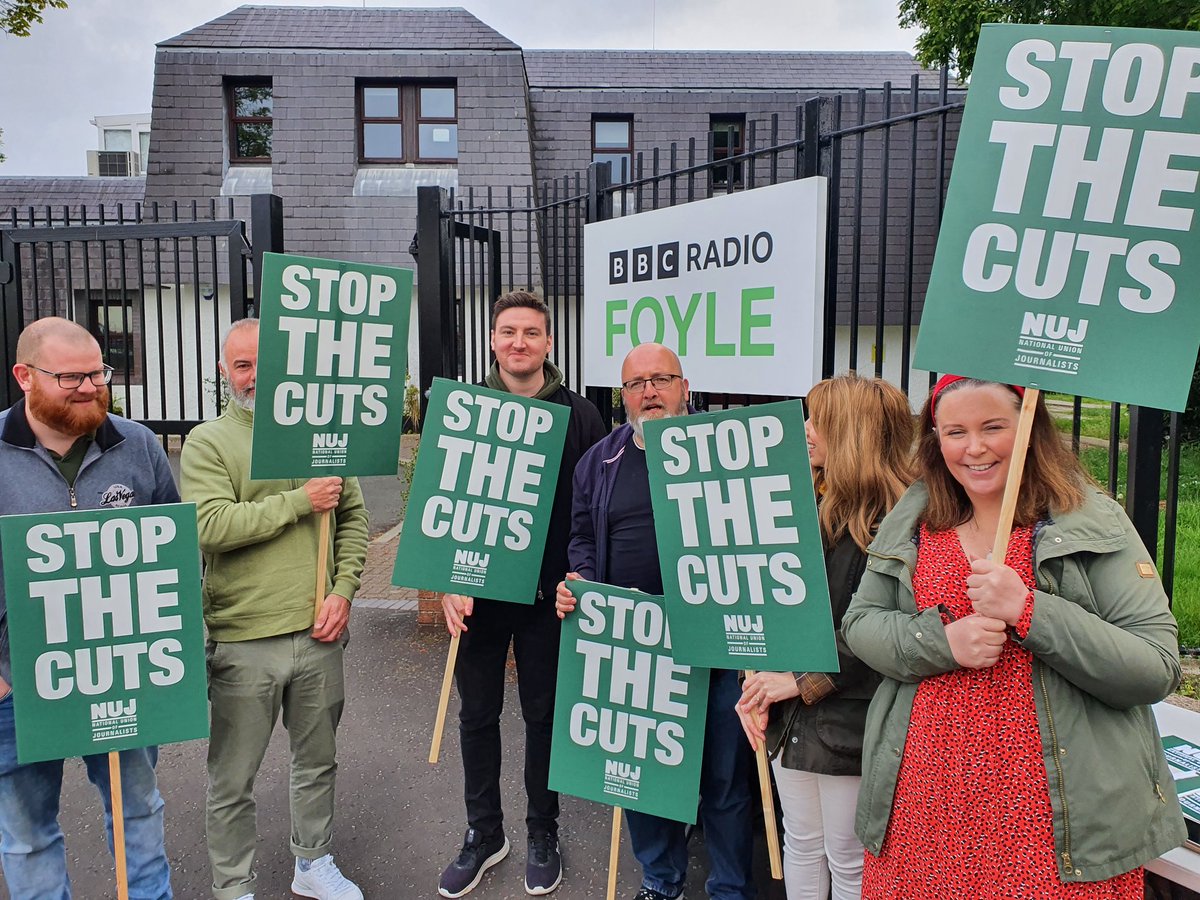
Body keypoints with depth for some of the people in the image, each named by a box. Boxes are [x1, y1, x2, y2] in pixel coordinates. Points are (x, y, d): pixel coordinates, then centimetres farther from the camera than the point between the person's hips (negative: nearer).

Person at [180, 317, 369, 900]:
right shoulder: (207, 443, -4)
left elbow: (353, 518, 9)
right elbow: (209, 525, -19)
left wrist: (343, 590, -3)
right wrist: (299, 502, -17)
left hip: (317, 635, 4)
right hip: (242, 640, -3)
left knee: (318, 760, 19)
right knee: (233, 781, 10)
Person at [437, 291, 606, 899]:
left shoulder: (579, 415, -1)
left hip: (549, 595, -1)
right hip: (477, 593, 2)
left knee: (545, 714, 12)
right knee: (478, 715, 13)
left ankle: (543, 834, 32)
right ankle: (484, 834, 32)